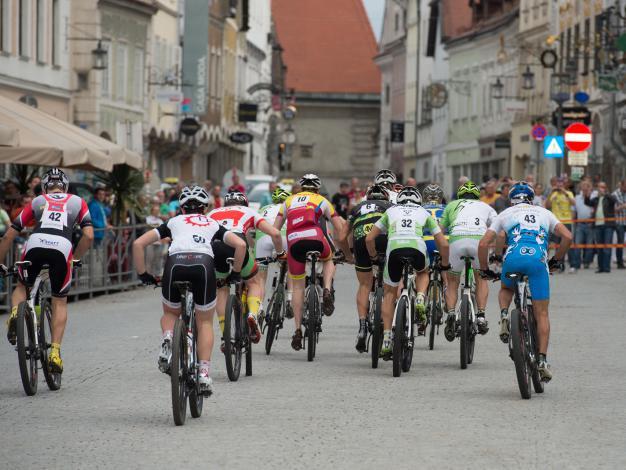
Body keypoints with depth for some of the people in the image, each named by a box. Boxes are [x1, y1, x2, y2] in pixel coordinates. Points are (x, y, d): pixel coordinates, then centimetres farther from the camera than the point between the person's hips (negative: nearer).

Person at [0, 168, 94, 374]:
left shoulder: (37, 202, 28)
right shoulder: (77, 202, 27)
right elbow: (89, 236, 13)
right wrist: (75, 257, 28)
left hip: (35, 245, 1)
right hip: (62, 248, 0)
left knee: (22, 286, 27)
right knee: (60, 301, 16)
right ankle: (55, 352, 5)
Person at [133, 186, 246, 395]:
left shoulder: (173, 222, 30)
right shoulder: (213, 224, 30)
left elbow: (138, 244, 21)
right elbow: (240, 245, 14)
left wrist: (143, 274, 27)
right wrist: (235, 272, 25)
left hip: (175, 263, 0)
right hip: (204, 263, 0)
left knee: (170, 313, 28)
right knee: (205, 322, 18)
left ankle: (167, 340, -4)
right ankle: (204, 373, 3)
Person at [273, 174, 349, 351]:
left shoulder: (289, 200, 30)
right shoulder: (322, 200, 25)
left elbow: (275, 229, 24)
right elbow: (340, 230, 23)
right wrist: (347, 253, 33)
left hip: (293, 241, 1)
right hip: (314, 237, -1)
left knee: (297, 287, 11)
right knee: (328, 260, 32)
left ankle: (297, 330, 5)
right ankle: (327, 292, 5)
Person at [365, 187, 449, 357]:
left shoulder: (391, 211, 31)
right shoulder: (424, 213, 30)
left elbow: (369, 238, 26)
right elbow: (443, 244, 25)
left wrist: (374, 257, 42)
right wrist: (444, 264, 41)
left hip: (394, 249, 0)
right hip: (417, 248, 0)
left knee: (389, 293, 21)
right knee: (423, 273, 37)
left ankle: (386, 340, 13)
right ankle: (420, 298, 6)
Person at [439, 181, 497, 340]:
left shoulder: (452, 205, 33)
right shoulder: (485, 206, 33)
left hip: (457, 239, 0)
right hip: (479, 240, 0)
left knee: (452, 282, 17)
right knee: (481, 279, 25)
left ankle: (451, 314, -4)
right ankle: (481, 316, 14)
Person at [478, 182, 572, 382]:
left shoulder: (505, 214, 25)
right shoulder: (544, 213, 28)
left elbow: (483, 244, 15)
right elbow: (567, 236, 14)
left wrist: (485, 270, 27)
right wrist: (556, 260, 26)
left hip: (514, 258, 0)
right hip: (538, 260, 0)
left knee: (506, 289, 34)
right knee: (541, 313, 9)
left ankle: (504, 315, 3)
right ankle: (542, 360, 1)